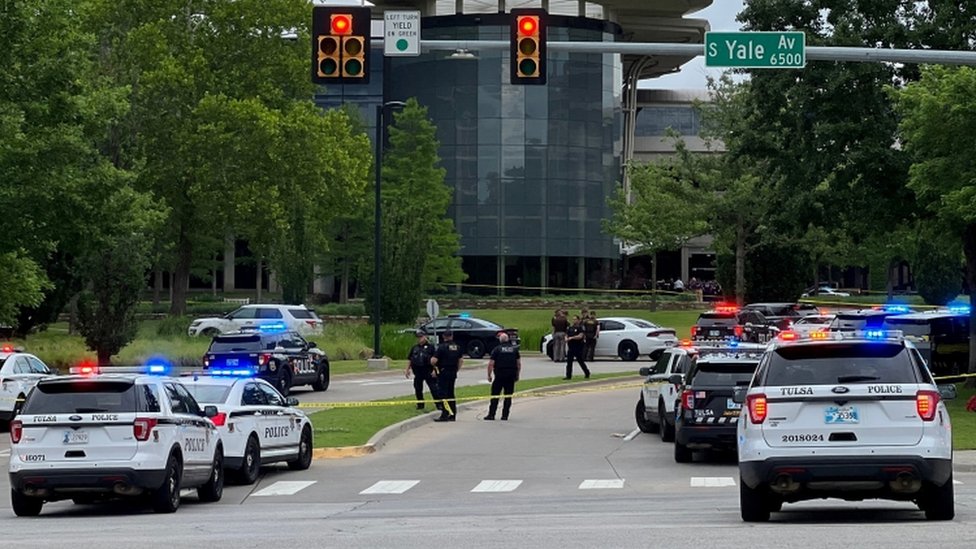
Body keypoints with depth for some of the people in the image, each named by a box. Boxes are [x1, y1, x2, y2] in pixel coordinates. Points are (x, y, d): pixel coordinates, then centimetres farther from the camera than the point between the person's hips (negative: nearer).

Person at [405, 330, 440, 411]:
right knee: (418, 389, 8)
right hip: (418, 372, 5)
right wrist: (407, 369, 12)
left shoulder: (430, 347, 0)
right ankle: (420, 404, 20)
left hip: (428, 372, -5)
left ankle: (438, 404, -4)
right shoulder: (414, 348, 14)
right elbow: (409, 359, 18)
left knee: (433, 388, -7)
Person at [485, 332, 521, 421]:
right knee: (508, 396, 7)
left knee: (495, 395, 3)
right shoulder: (514, 349, 7)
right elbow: (519, 363, 9)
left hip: (499, 376, -3)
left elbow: (491, 364, -7)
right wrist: (517, 375, 18)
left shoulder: (496, 349, -4)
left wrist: (489, 375, 2)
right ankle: (505, 415, 5)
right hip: (511, 376, 3)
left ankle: (491, 414, 0)